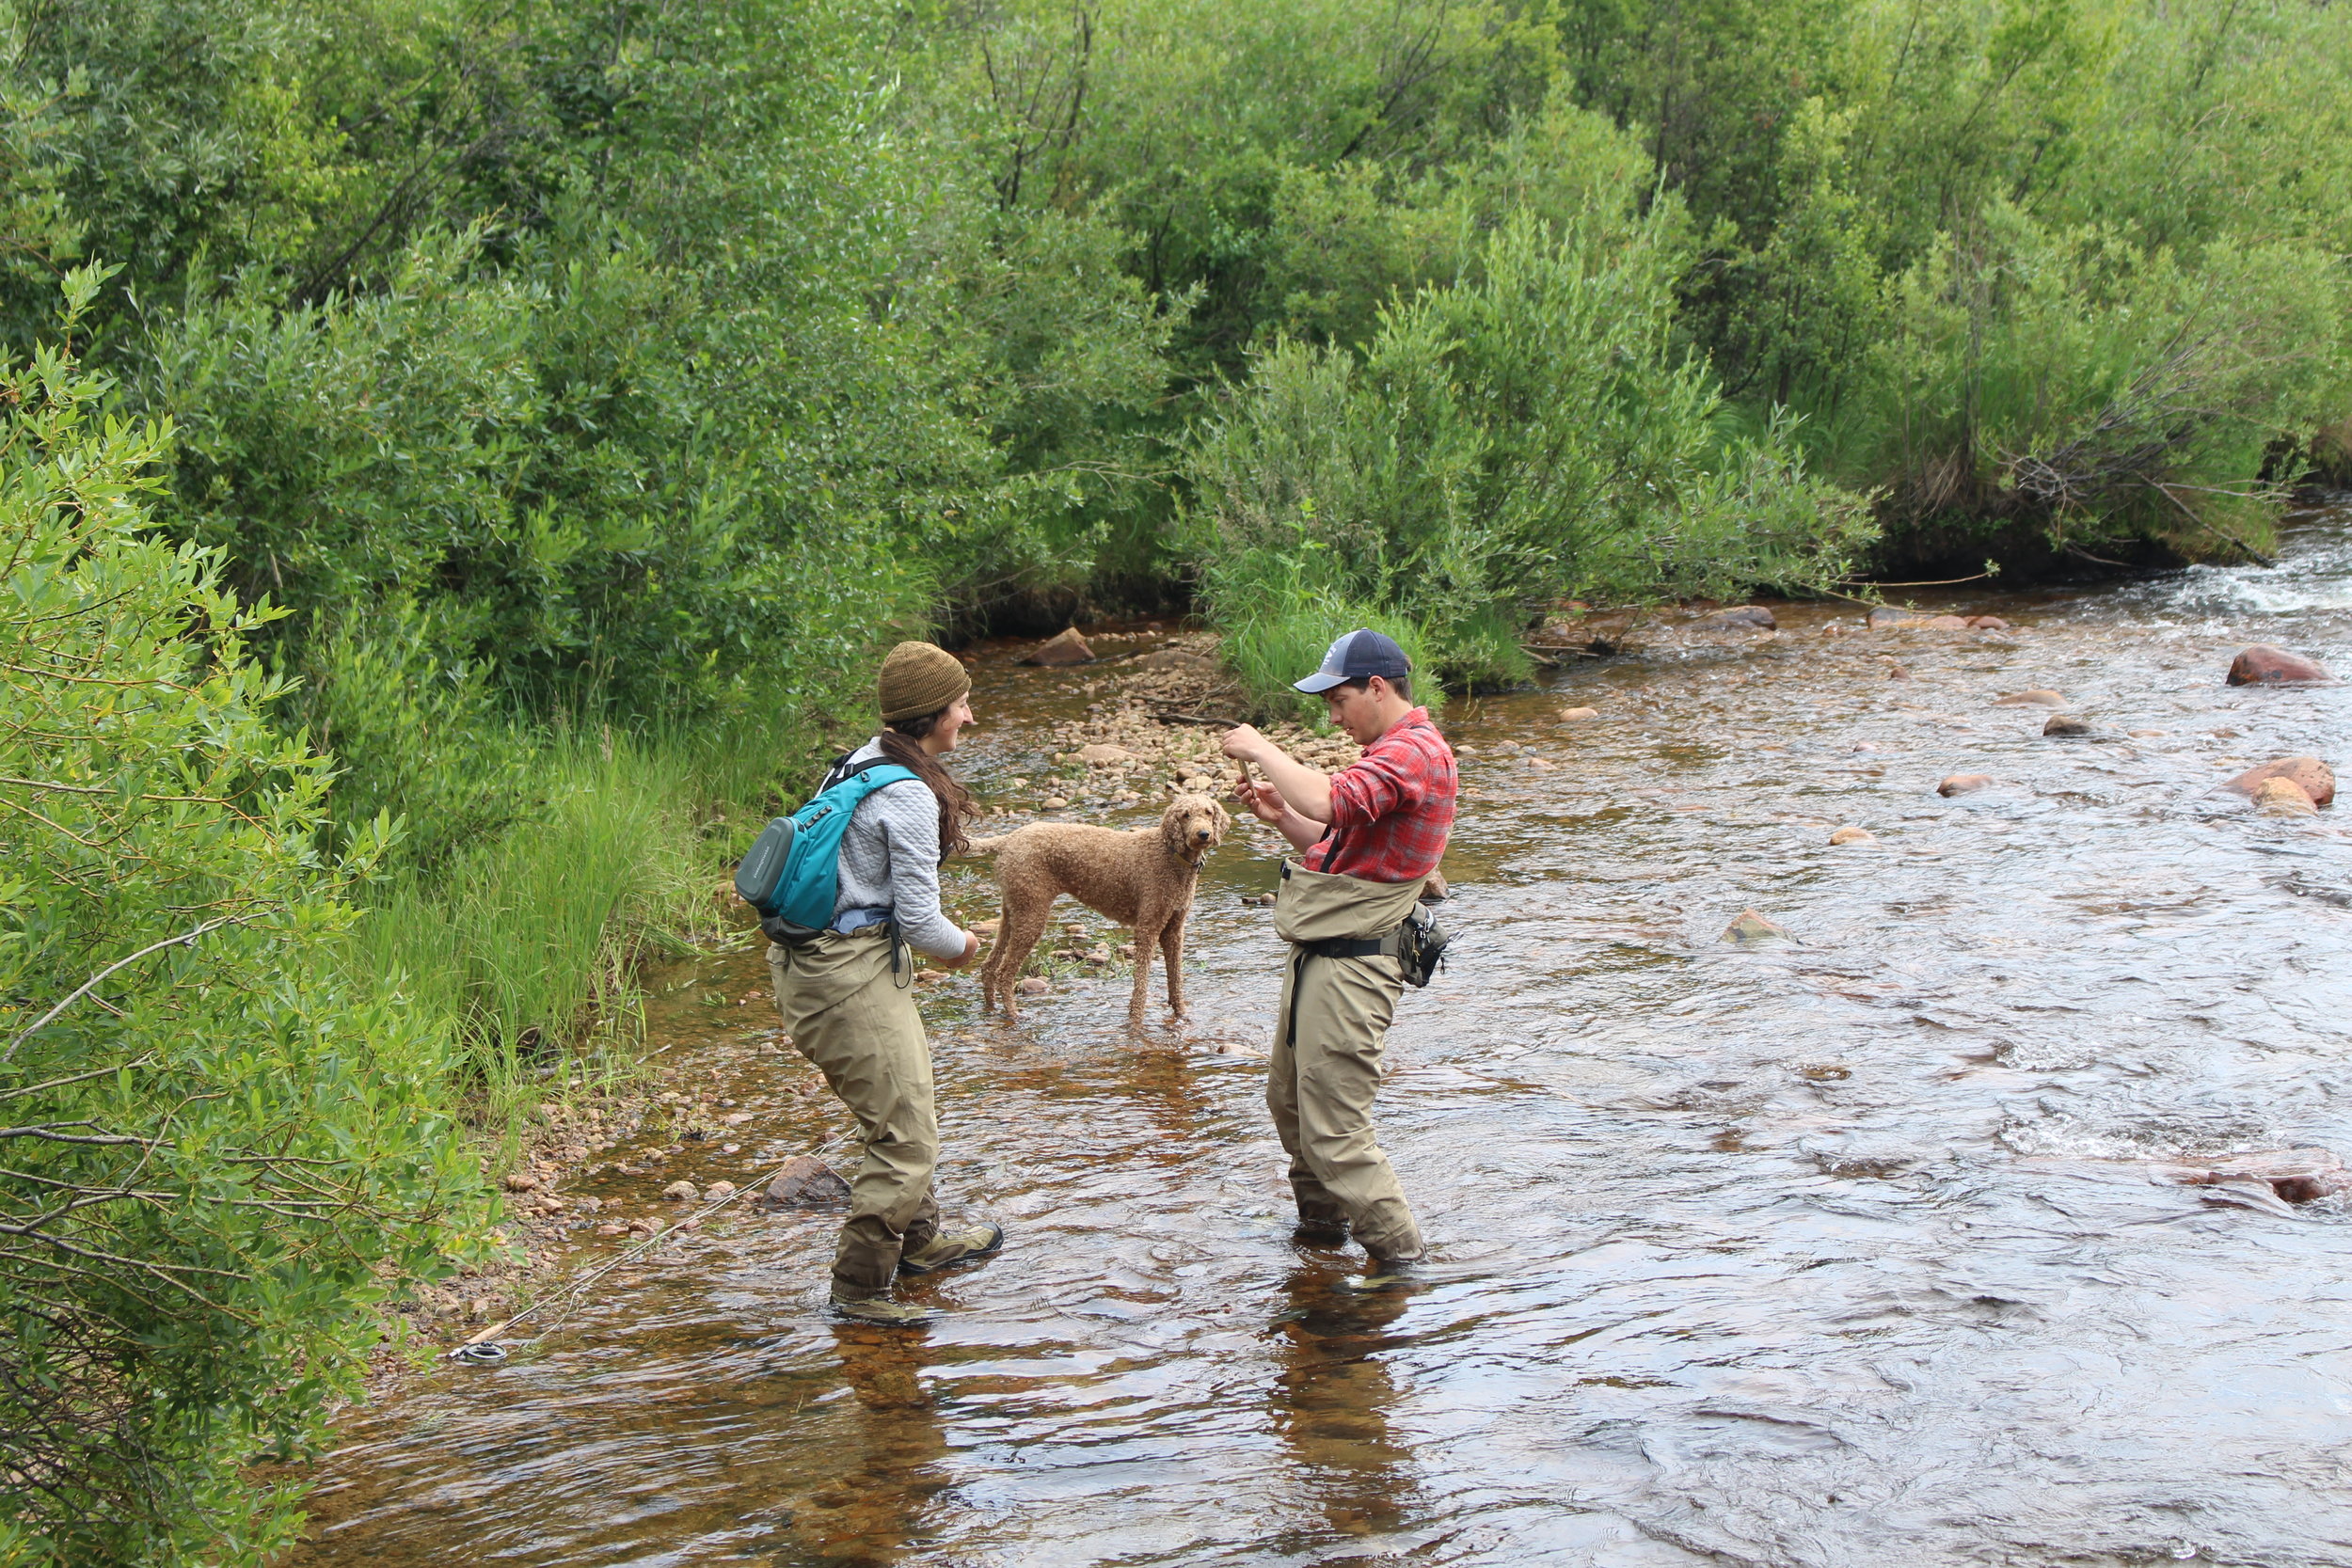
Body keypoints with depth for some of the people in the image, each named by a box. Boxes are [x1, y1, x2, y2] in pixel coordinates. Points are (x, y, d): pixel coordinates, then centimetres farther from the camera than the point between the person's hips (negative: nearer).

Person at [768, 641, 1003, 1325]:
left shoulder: (858, 766, 10)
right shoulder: (909, 795, -19)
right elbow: (917, 916, -16)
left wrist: (942, 936, 18)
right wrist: (959, 945, 5)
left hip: (814, 955, 11)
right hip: (854, 974, -10)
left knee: (903, 1105, 26)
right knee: (906, 1138, -2)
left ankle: (919, 1240, 43)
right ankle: (859, 1287, 7)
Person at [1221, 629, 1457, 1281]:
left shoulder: (1416, 752, -17)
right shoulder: (1390, 753, 19)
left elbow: (1331, 802, -33)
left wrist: (1262, 750, -19)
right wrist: (1281, 816, 5)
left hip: (1351, 965, -11)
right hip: (1320, 957, 11)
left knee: (1333, 1130, -10)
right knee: (1289, 1099, 22)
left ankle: (1400, 1260, -1)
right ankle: (1322, 1222, 38)